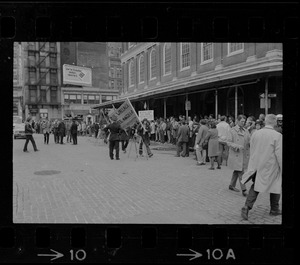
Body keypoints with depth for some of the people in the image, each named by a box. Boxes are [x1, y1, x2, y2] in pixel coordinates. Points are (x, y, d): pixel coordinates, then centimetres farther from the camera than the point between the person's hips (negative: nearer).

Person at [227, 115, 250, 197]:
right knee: (241, 172, -8)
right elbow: (228, 142, -9)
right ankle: (244, 190, -4)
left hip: (244, 155, 6)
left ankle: (232, 185, 32)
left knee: (237, 171, 17)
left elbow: (249, 141, 10)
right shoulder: (232, 130, -6)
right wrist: (237, 146, -23)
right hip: (236, 154, -6)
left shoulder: (245, 131, 10)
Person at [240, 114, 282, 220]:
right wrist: (282, 168, -5)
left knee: (255, 187, 11)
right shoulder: (277, 136, -14)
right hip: (271, 167, -4)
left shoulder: (255, 134, 1)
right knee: (276, 187, 16)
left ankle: (247, 206, -5)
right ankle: (274, 209, 28)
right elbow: (279, 154, -15)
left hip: (257, 166, 4)